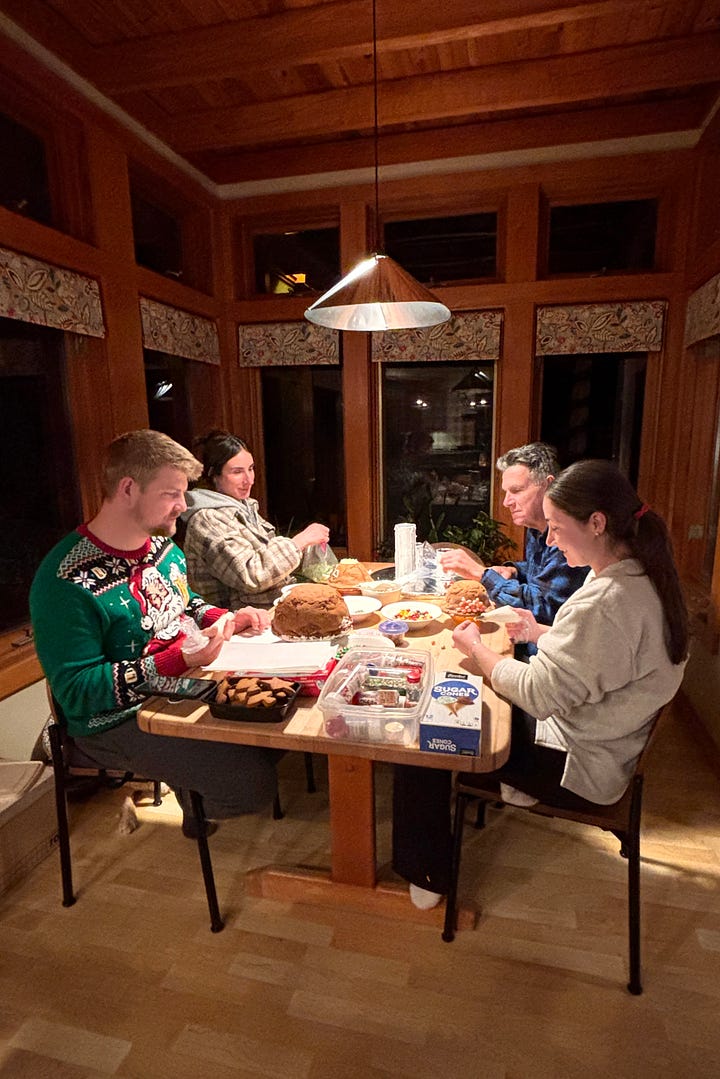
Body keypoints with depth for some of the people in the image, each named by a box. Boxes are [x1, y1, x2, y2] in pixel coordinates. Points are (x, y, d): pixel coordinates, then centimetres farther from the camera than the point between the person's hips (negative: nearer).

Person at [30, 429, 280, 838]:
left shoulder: (164, 546, 5)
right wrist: (179, 660, -28)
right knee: (253, 781, -21)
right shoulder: (68, 580, -21)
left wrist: (228, 620, 0)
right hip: (120, 722, -8)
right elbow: (76, 691, -21)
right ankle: (197, 809, 15)